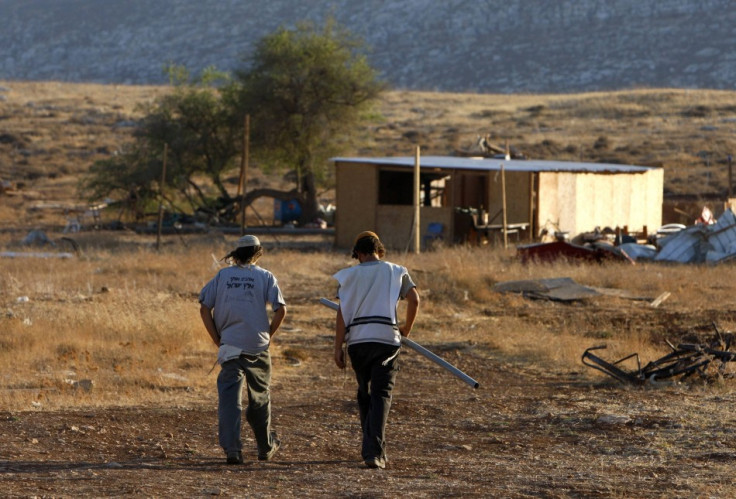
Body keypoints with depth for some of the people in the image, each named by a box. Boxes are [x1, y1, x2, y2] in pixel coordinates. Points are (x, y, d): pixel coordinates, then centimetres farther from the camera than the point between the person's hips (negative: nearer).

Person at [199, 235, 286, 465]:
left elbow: (204, 308, 3)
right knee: (259, 398, 16)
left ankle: (231, 448, -19)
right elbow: (281, 309, -9)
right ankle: (265, 446, 29)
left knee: (229, 399, -4)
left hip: (230, 348, 0)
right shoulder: (265, 277, 2)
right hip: (258, 347, 0)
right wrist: (269, 335, 4)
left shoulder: (223, 275, 7)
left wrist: (217, 339, 5)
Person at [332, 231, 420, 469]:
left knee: (364, 394, 16)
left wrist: (338, 347, 3)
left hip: (357, 340, 1)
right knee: (381, 395, -3)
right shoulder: (395, 272, 9)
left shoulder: (350, 275, 7)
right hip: (386, 338, -1)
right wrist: (407, 328, 14)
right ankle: (374, 451, -18)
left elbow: (342, 312, 1)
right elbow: (414, 300, -2)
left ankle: (371, 449, 21)